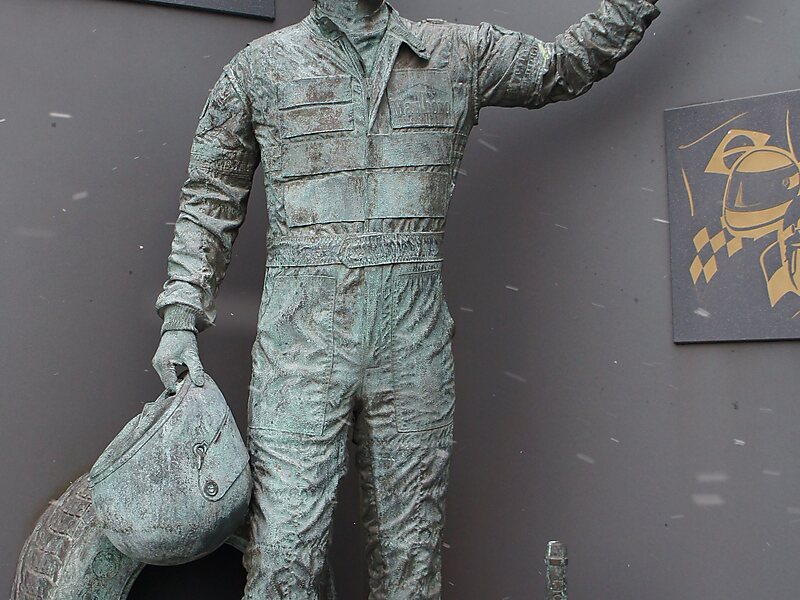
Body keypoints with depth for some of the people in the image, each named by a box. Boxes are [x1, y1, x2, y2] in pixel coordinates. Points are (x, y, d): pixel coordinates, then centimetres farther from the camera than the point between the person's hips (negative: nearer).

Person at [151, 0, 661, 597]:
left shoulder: (458, 54, 15)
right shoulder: (262, 65, 11)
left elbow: (573, 61, 25)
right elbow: (210, 201, 12)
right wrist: (181, 317, 4)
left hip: (414, 335, 2)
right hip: (302, 333, -2)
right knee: (285, 552, -6)